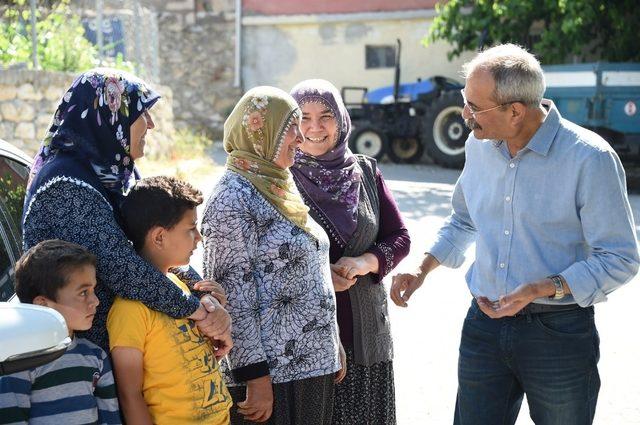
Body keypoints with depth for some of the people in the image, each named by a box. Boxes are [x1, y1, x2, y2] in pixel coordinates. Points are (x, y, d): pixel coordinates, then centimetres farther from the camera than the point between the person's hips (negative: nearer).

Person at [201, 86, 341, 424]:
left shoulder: (279, 188, 14)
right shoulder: (233, 197, -13)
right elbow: (233, 297, -18)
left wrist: (332, 348, 19)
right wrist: (256, 378, -19)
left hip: (313, 364, 8)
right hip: (272, 374, -8)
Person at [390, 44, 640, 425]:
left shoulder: (590, 158, -16)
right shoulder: (479, 146, 4)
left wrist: (543, 289, -25)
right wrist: (422, 270, 8)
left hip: (559, 332, -4)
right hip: (484, 323, 5)